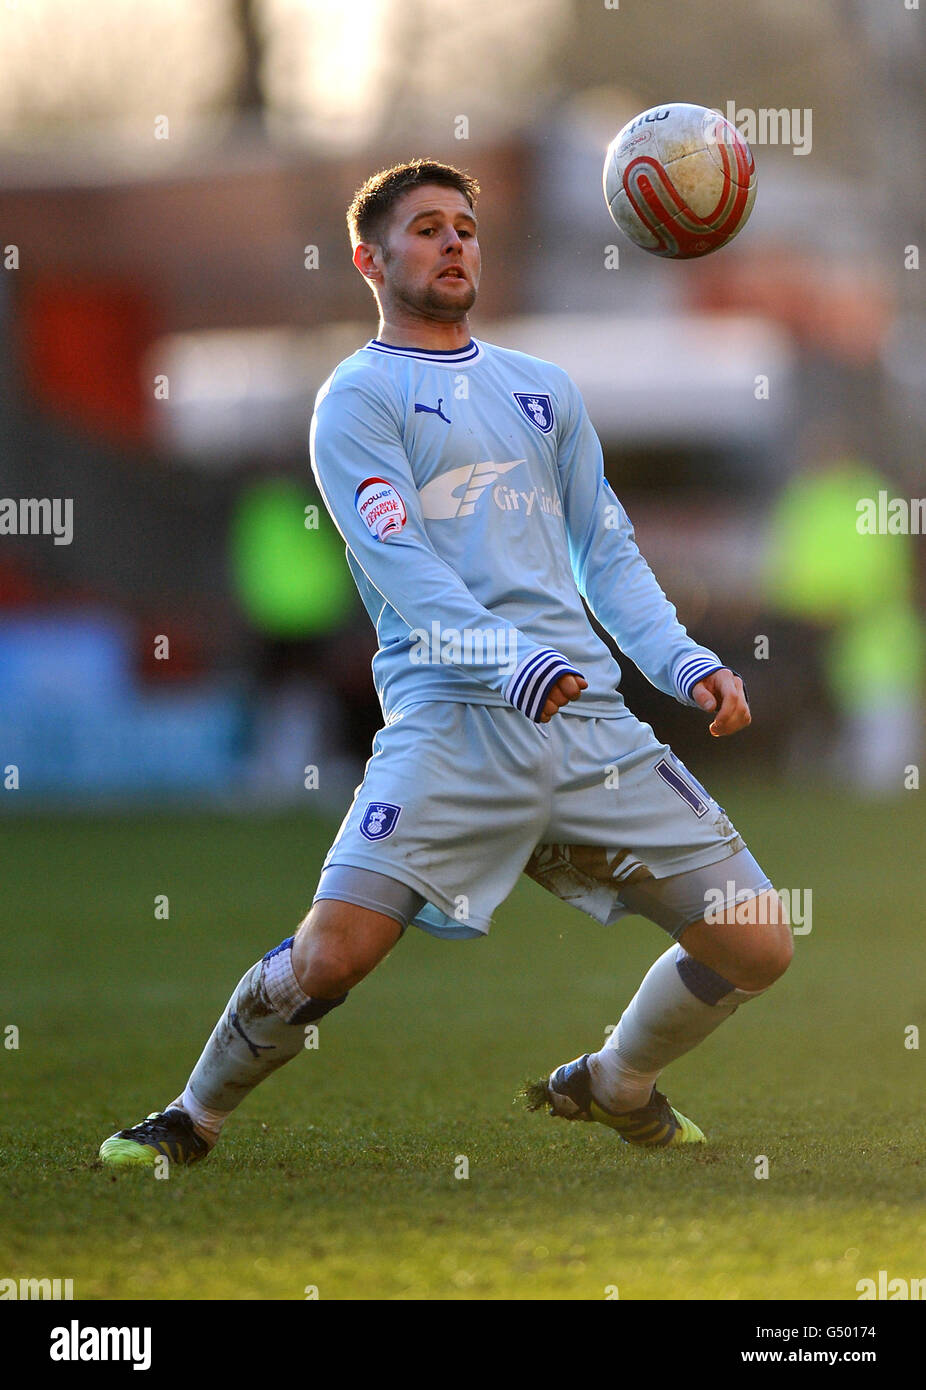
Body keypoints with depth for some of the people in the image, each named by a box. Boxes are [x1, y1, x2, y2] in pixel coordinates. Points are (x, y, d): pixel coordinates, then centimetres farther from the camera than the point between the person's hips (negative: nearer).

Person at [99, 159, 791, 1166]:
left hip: (591, 716, 6)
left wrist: (686, 664, 7)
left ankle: (614, 1085, 29)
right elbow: (402, 566, -10)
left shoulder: (543, 389, 23)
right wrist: (517, 665, -25)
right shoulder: (360, 394, 4)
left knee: (754, 947, 1)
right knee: (329, 957, -20)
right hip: (451, 717, -5)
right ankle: (194, 1118, 6)